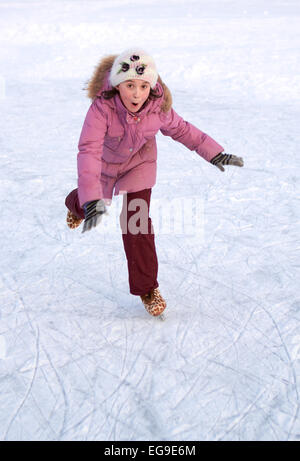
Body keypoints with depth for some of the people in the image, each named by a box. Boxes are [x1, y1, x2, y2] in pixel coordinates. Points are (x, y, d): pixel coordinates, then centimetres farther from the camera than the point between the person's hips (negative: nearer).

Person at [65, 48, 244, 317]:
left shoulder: (158, 107, -28)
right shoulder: (102, 107, -39)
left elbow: (180, 129, -8)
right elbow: (89, 150, -47)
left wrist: (214, 153, -9)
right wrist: (92, 199, -58)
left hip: (140, 164, 1)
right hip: (106, 163, 0)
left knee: (136, 220, -9)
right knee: (92, 204, 23)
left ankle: (146, 287, 8)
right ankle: (76, 204, 65)